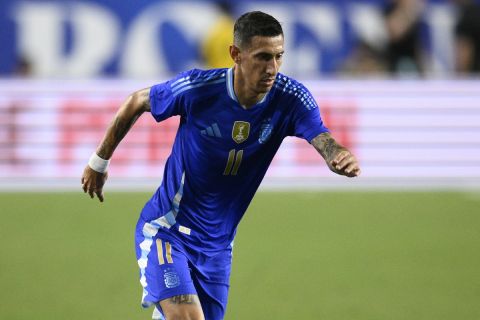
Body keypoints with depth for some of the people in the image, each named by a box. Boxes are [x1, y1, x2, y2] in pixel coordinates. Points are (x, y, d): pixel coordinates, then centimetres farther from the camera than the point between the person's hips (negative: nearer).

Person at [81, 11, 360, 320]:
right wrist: (100, 161, 8)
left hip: (217, 246, 4)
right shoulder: (197, 88, -19)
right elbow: (136, 102, -1)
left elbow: (324, 141, -29)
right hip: (165, 230, -4)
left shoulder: (291, 99, -14)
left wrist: (342, 157, -54)